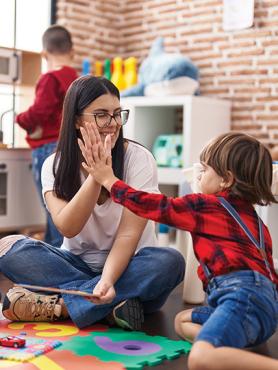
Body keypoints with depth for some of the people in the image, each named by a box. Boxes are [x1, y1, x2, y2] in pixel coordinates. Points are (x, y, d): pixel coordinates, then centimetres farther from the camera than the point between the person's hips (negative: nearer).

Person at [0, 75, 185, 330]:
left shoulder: (139, 158, -12)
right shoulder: (55, 165, -4)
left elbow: (128, 234, -19)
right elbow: (68, 228, -18)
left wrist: (107, 281, -37)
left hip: (127, 266, -1)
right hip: (77, 265, 2)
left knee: (170, 261, -33)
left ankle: (59, 306, -28)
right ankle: (111, 305, -28)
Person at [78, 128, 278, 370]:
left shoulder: (207, 205, 2)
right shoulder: (255, 220, 25)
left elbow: (156, 206, 7)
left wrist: (108, 180, 18)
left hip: (244, 294, -10)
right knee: (183, 321, 25)